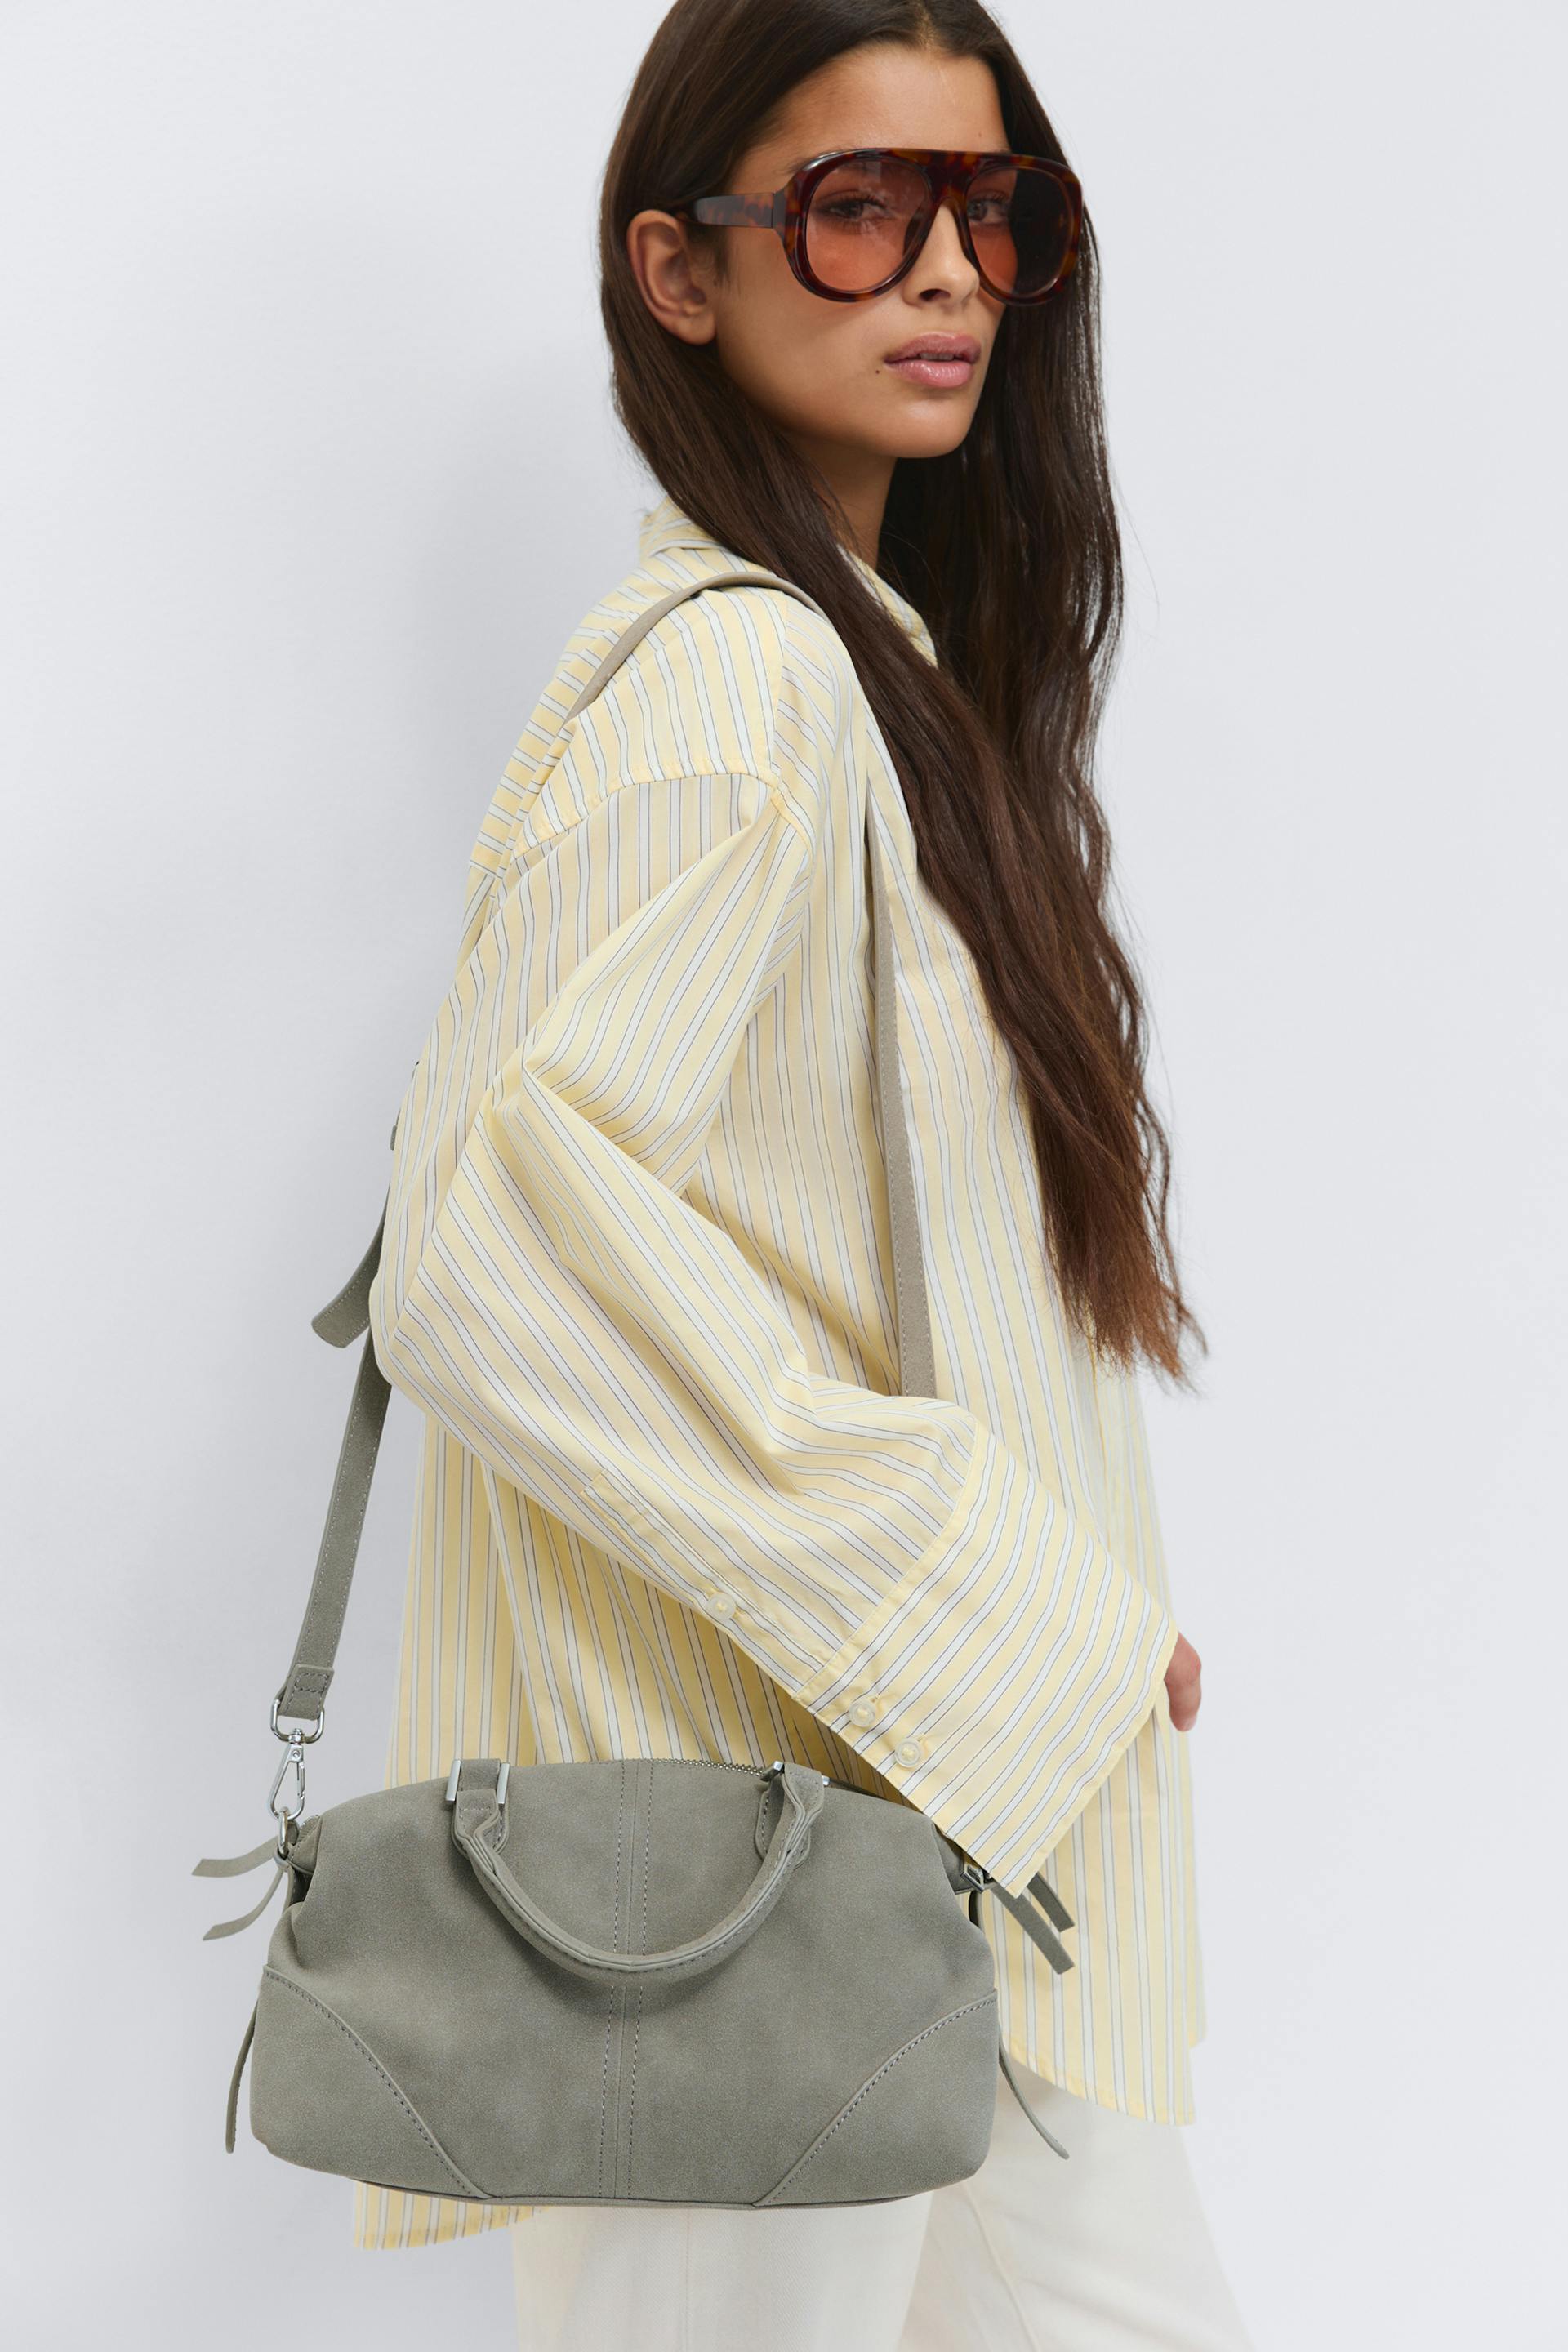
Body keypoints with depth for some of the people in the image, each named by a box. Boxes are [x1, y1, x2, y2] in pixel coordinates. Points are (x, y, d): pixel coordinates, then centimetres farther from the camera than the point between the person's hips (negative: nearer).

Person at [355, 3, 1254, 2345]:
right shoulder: (735, 678, -17)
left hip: (965, 1797, 9)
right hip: (792, 1850, -9)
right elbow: (487, 1250, -28)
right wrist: (970, 1582, -22)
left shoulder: (879, 662, 13)